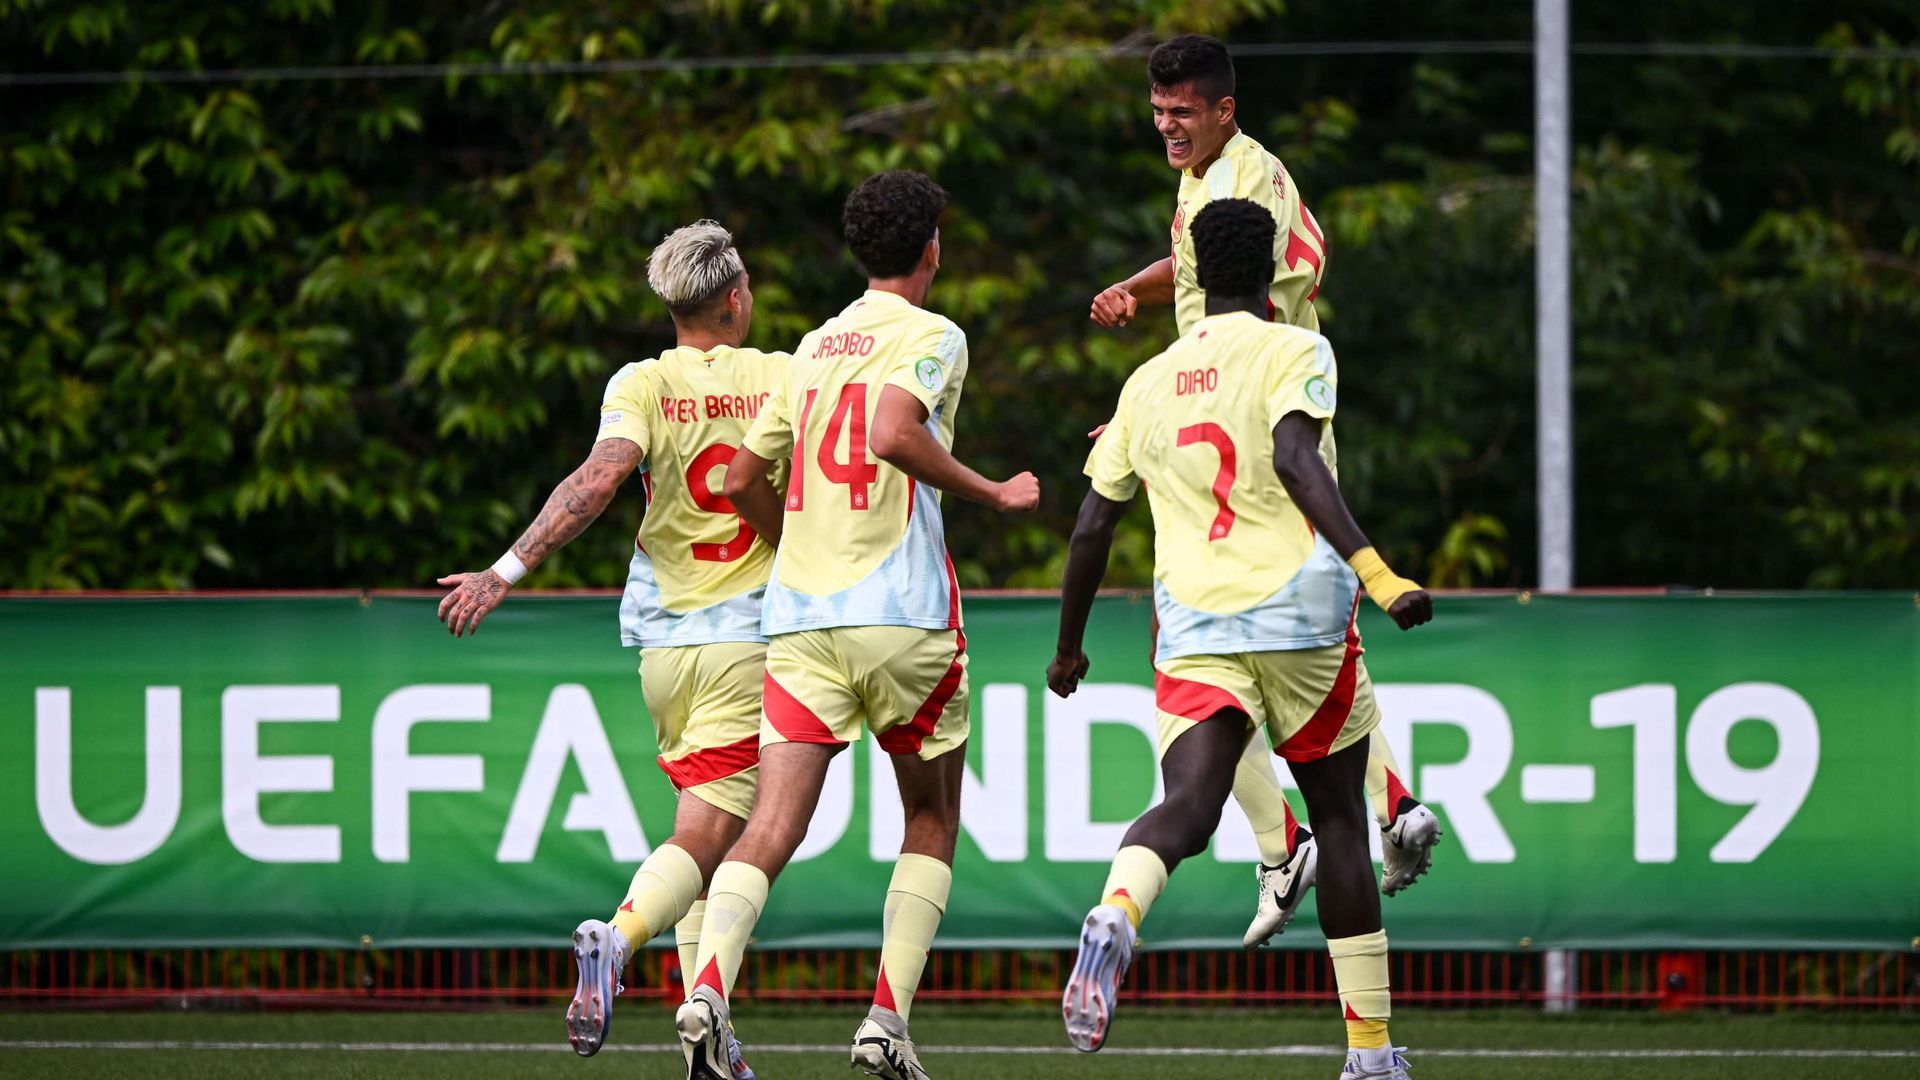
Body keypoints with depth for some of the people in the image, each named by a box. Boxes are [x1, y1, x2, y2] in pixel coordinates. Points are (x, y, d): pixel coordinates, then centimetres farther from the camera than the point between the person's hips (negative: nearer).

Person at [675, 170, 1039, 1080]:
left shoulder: (813, 348, 17)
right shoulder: (931, 336, -1)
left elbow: (742, 480, 19)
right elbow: (895, 432, -21)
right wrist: (994, 495, -10)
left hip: (799, 619, 4)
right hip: (901, 612, -4)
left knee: (773, 825, -6)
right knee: (931, 819, 13)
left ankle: (708, 984, -30)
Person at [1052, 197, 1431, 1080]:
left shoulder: (1148, 382, 15)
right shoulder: (1293, 351, 2)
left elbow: (1093, 523, 17)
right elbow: (1295, 458, -17)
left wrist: (1068, 647, 28)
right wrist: (1373, 570, -25)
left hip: (1192, 628, 2)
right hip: (1299, 610, -2)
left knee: (1188, 807, -12)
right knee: (1340, 820, 11)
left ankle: (1114, 916, -48)